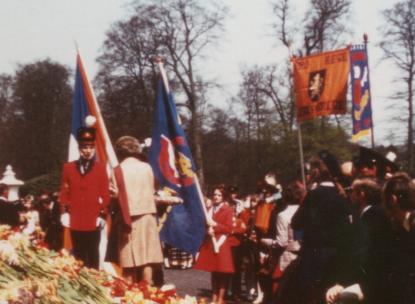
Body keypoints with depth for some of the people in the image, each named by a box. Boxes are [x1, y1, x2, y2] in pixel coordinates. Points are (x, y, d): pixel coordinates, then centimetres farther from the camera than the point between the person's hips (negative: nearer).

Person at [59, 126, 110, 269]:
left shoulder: (101, 168, 3)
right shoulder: (68, 167, 8)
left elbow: (105, 193, 2)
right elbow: (64, 191, 9)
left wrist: (102, 214, -3)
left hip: (93, 220, -2)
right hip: (75, 220, 2)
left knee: (93, 254, 3)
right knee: (78, 254, 8)